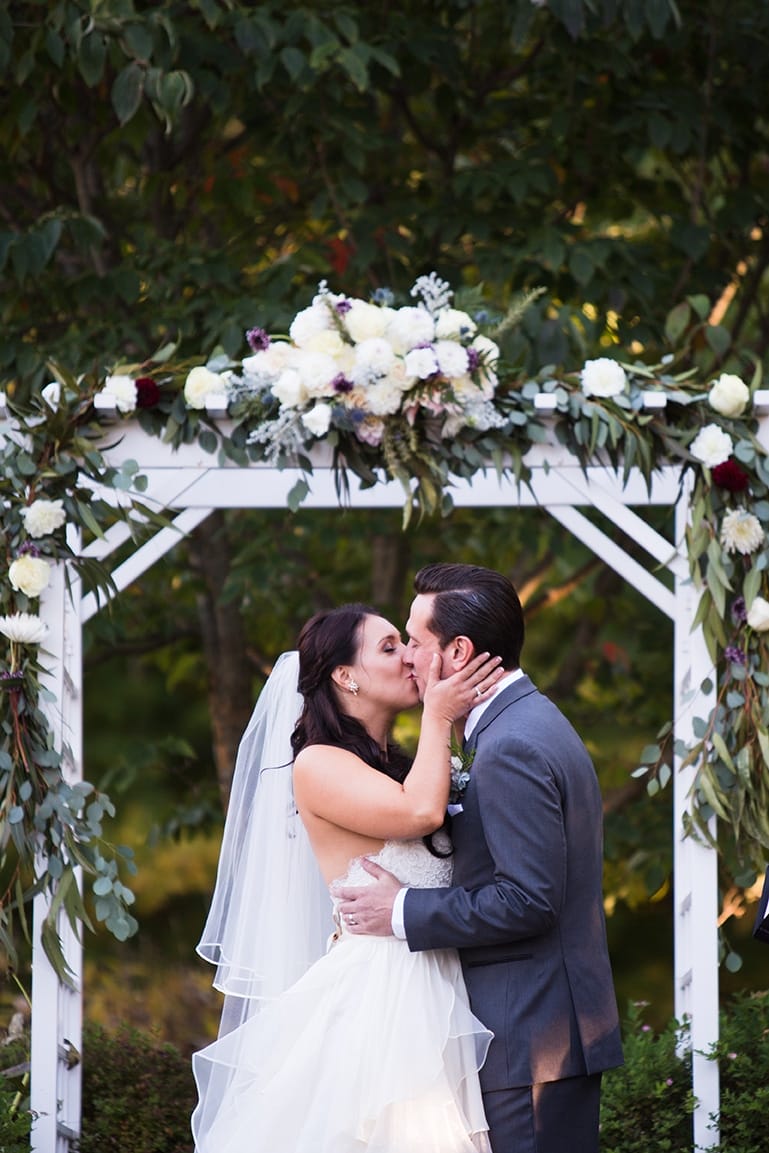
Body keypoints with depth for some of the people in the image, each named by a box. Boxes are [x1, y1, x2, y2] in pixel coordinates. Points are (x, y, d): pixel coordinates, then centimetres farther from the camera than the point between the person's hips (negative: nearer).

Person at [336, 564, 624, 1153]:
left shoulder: (511, 749, -18)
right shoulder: (536, 722, 16)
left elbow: (527, 899, -23)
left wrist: (403, 911, -15)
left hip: (532, 1038, -10)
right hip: (567, 1025, 10)